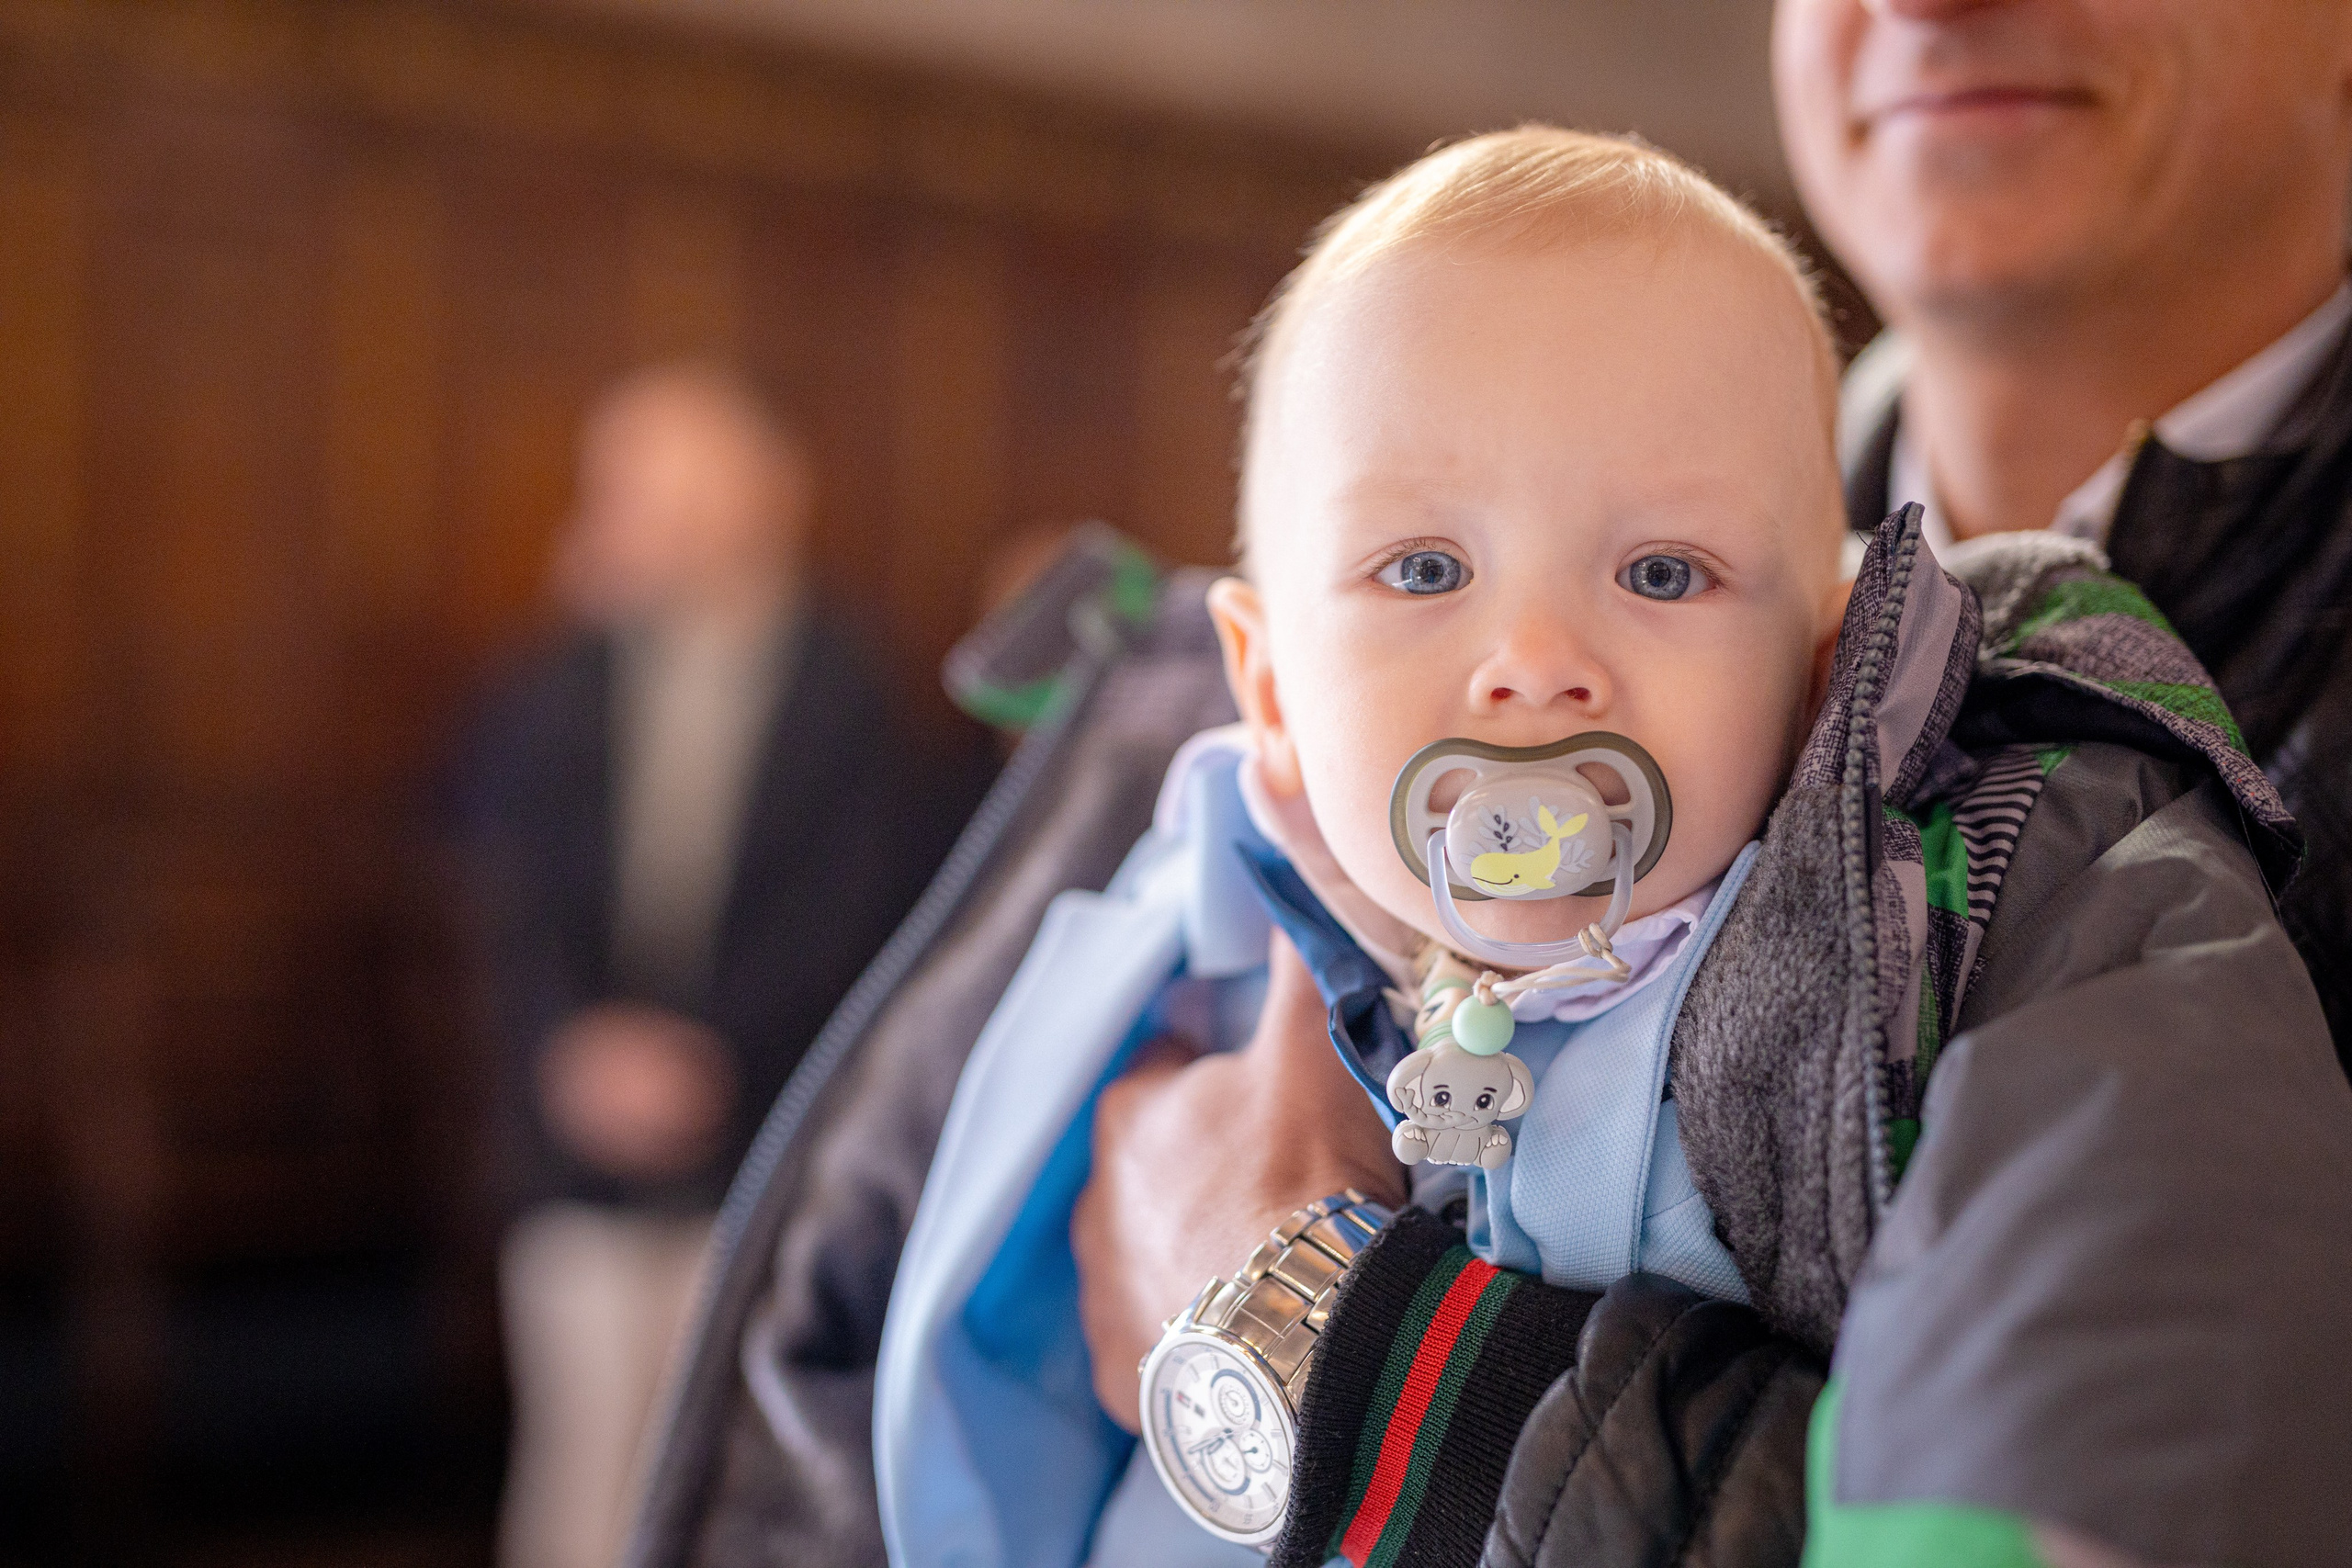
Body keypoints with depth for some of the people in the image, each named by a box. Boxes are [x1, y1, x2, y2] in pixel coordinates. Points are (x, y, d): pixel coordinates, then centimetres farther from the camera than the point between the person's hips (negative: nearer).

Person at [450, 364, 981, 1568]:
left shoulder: (867, 706, -1)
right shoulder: (544, 708, 9)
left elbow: (860, 922, -7)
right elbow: (514, 915, 4)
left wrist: (707, 1056, -13)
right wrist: (573, 1045, -15)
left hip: (765, 1175, -3)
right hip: (583, 1169, 3)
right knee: (582, 1452, 4)